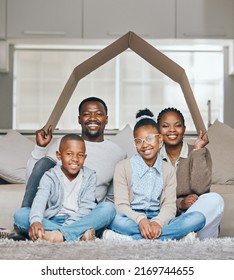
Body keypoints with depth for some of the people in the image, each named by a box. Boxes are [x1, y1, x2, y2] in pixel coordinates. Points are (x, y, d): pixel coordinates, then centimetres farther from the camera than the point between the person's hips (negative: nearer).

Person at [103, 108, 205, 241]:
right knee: (116, 220, -38)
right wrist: (140, 220, -27)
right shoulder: (123, 167, 3)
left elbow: (170, 206, 0)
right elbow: (121, 205, -5)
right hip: (133, 220, -3)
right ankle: (176, 235, -34)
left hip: (157, 220, 3)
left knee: (198, 218, -22)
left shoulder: (168, 170, 12)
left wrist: (158, 222, -24)